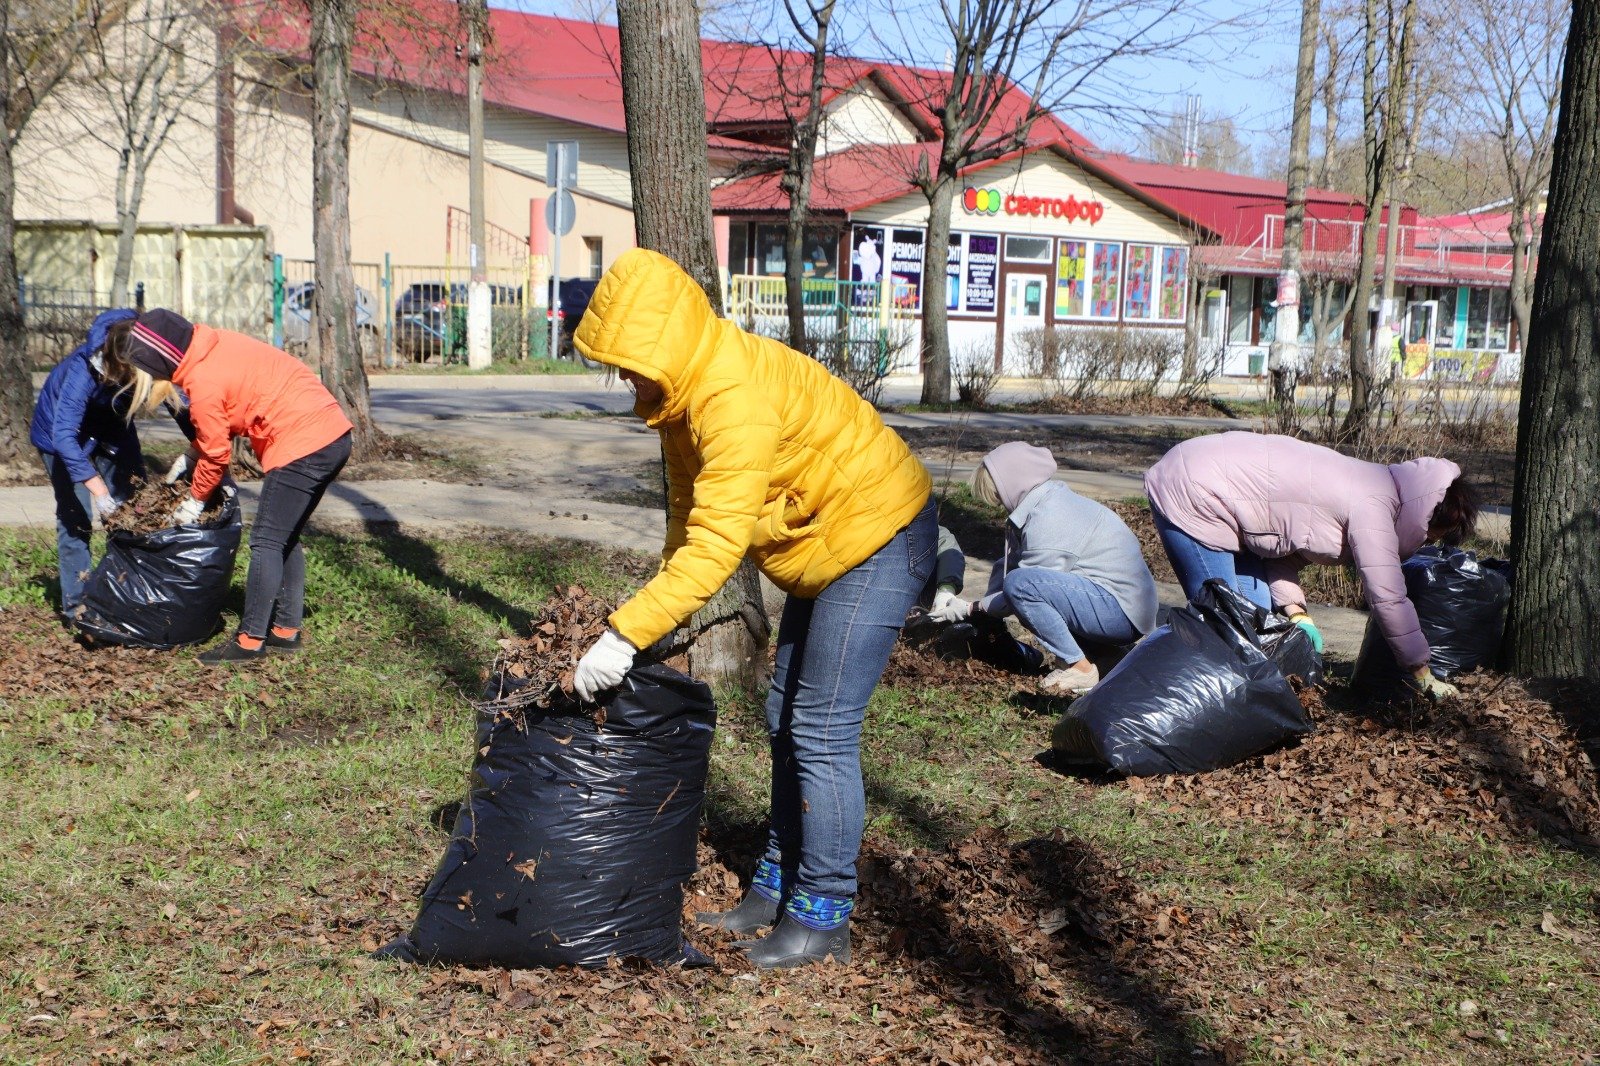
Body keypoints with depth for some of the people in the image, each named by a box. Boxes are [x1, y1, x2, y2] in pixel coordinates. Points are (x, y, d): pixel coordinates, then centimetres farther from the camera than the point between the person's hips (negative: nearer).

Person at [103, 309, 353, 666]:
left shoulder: (203, 382, -17)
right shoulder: (212, 345, 9)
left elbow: (216, 454, -6)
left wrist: (194, 501, 9)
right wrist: (189, 457, 15)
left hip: (301, 445, -9)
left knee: (266, 542, -3)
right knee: (285, 538, 17)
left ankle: (250, 640, 0)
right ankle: (286, 629, 22)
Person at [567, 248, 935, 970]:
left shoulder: (735, 396, -31)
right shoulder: (682, 387, 0)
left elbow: (717, 542, -37)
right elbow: (690, 509, 8)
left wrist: (627, 634, -38)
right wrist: (662, 612, 1)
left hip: (878, 538, -10)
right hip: (821, 548, 10)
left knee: (822, 732, -9)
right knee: (786, 721, 15)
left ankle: (822, 917, 2)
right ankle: (778, 884, 27)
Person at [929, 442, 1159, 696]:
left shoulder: (1048, 522, -19)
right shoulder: (1049, 499, 11)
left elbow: (1021, 587, -13)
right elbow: (1008, 563, 15)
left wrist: (972, 608, -3)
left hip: (1123, 615, -10)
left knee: (1019, 583, -24)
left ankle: (1079, 669, -12)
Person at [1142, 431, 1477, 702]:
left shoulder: (1370, 485, 9)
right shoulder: (1372, 508, -19)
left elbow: (1282, 539, 8)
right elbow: (1388, 599, -19)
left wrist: (1296, 612, -3)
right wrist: (1424, 677, -9)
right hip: (1189, 496, -10)